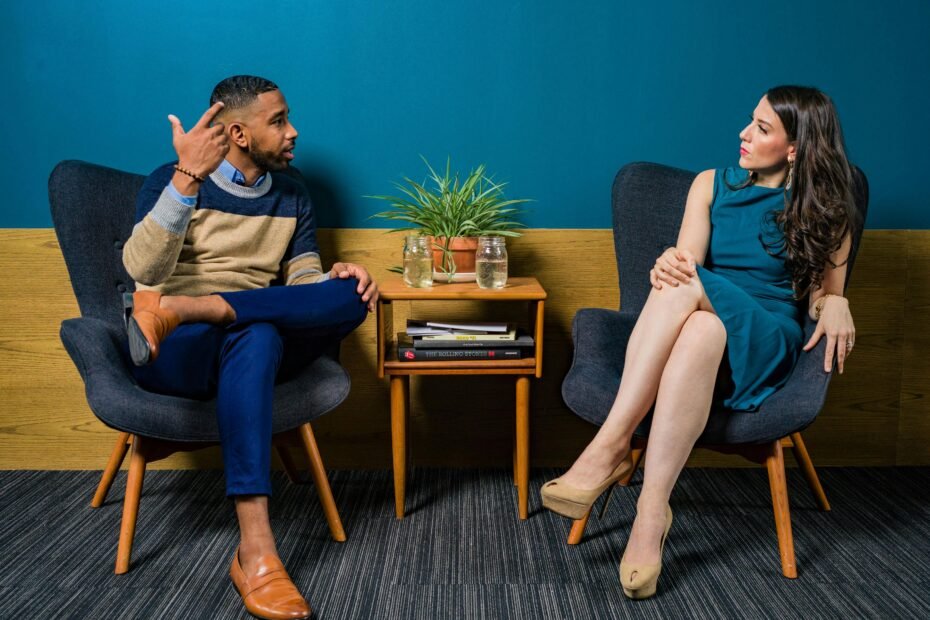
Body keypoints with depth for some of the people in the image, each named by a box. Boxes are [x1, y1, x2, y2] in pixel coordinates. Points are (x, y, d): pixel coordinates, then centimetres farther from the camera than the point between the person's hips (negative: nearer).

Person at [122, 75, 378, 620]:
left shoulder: (292, 197, 16)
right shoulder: (172, 181, 2)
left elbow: (301, 280, 9)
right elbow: (143, 271, -14)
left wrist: (336, 278, -15)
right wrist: (188, 177, -24)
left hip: (257, 345, 4)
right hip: (174, 353, -4)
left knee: (352, 295, -24)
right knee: (255, 334, -40)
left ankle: (175, 308, -32)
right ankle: (255, 551, -45)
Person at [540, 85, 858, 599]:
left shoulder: (823, 210, 11)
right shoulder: (712, 185, 15)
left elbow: (825, 295, 12)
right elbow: (687, 259, 0)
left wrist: (834, 304, -13)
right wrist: (671, 265, -25)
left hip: (764, 343, -2)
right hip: (699, 326, 2)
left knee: (697, 309, -37)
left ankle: (611, 446, -38)